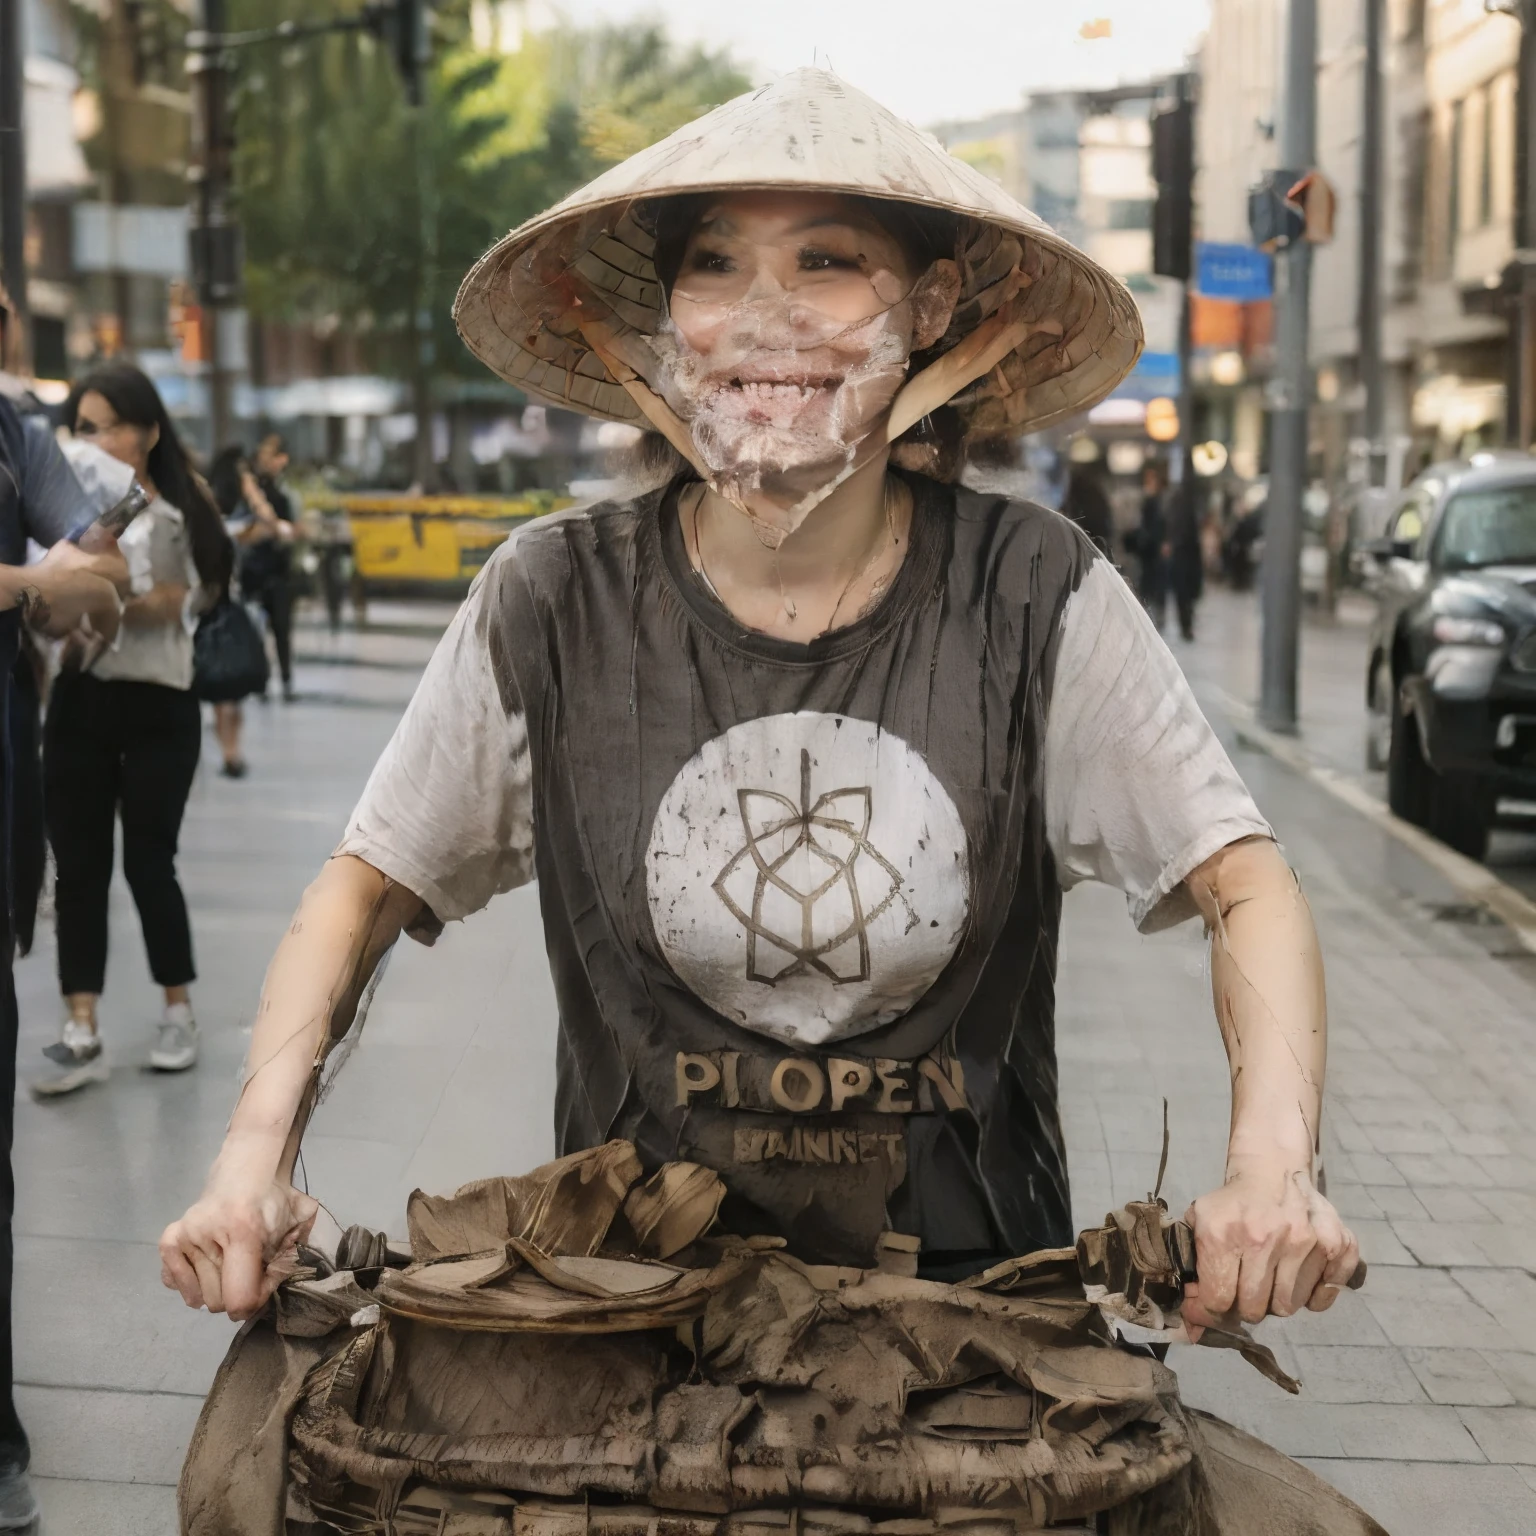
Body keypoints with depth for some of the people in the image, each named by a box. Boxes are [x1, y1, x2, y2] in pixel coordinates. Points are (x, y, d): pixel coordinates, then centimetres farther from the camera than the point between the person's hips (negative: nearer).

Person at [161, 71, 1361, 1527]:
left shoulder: (1034, 594, -11)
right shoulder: (557, 601, -10)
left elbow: (1247, 886, -8)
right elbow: (365, 887, -1)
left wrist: (1274, 1161, -25)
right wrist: (257, 1150, -16)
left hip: (968, 1285, 0)